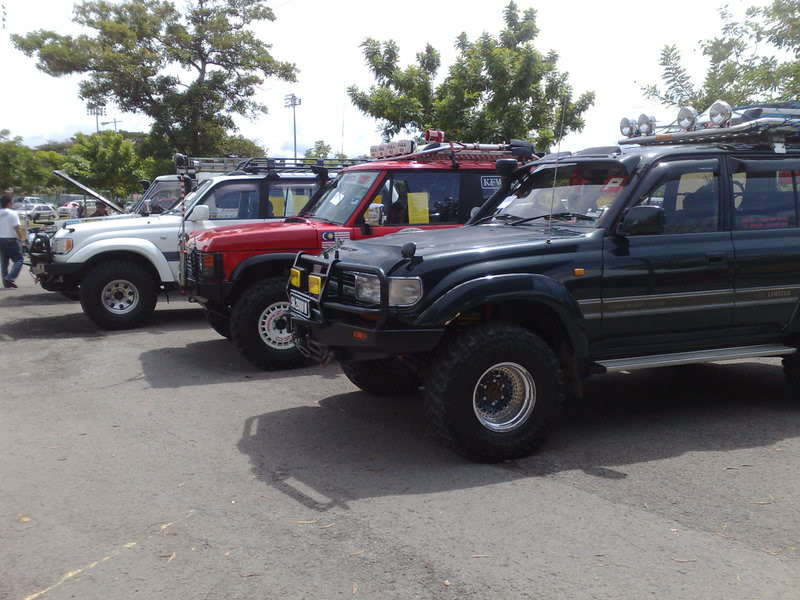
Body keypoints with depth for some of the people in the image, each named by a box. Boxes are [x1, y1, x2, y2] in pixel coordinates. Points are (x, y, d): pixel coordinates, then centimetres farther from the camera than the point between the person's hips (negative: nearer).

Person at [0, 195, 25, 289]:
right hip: (11, 240, -6)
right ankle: (9, 278, -17)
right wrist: (20, 238, -4)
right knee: (18, 260, 0)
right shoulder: (13, 214, -9)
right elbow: (17, 228, -15)